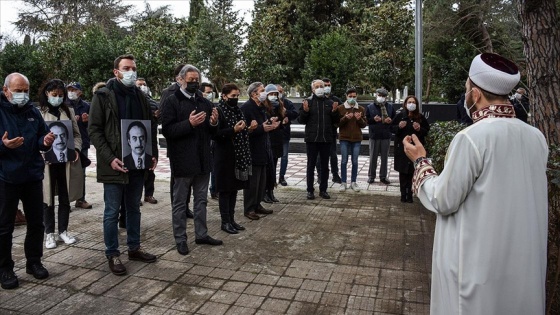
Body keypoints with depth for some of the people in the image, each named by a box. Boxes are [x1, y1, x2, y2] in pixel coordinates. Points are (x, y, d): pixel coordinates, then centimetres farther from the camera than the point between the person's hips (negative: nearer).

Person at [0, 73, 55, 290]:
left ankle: (34, 262, 27)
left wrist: (45, 141, -11)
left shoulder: (33, 111, 7)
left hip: (33, 176, 4)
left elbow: (41, 138, 12)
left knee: (36, 222, 12)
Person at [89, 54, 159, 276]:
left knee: (134, 208, 15)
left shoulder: (140, 96, 11)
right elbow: (94, 130, -8)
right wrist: (110, 158, -18)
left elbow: (151, 126, 13)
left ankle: (134, 248, 28)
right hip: (114, 164, -5)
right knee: (112, 212, 4)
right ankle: (112, 255, 17)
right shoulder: (103, 96, -5)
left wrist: (153, 154, 1)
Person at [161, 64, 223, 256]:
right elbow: (167, 130, -14)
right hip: (182, 160, -6)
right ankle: (180, 239, 17)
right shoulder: (171, 101, -5)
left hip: (202, 159, 6)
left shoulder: (204, 103, 12)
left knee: (201, 200, 14)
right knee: (180, 202, 6)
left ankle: (201, 234, 27)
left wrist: (214, 123, -7)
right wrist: (189, 123, -26)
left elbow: (211, 132, 15)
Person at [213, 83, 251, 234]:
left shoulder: (237, 110, 13)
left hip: (238, 155, 8)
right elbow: (215, 134, -18)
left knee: (234, 188, 12)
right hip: (224, 156, -7)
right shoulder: (218, 110, -10)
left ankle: (231, 219, 22)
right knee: (225, 189, 0)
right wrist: (233, 130, -24)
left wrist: (244, 129, 6)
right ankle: (225, 222, 10)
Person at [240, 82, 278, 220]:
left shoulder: (261, 107, 13)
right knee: (252, 182, -1)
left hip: (262, 150, 9)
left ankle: (257, 205, 27)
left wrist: (270, 124, 3)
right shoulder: (246, 108, -16)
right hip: (252, 151, -9)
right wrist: (262, 128, -25)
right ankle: (249, 209, 11)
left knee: (261, 181, 15)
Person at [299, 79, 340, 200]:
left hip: (326, 139, 2)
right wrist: (305, 111, -18)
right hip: (312, 139, -2)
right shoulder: (308, 102, 1)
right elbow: (302, 120, -1)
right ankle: (310, 190, 13)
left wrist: (334, 111, -10)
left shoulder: (329, 102, 7)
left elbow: (336, 121, 9)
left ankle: (323, 190, 19)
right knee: (311, 165, 4)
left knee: (325, 165, 9)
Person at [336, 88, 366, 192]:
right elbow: (337, 123, -1)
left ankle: (353, 182, 15)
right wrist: (345, 118, -19)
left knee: (355, 161, 5)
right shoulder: (340, 108, 1)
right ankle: (343, 182, 9)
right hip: (344, 138, -2)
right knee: (344, 161, 1)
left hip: (357, 139, 2)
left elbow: (364, 124, 7)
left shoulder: (361, 109, 7)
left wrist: (359, 119, -13)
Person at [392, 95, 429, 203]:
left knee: (411, 172, 0)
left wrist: (420, 129, -12)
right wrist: (399, 127, -15)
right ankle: (404, 194, 13)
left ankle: (409, 194, 10)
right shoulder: (400, 115, -1)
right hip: (402, 148, 0)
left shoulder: (420, 117, 1)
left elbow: (427, 130, 8)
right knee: (403, 172, 4)